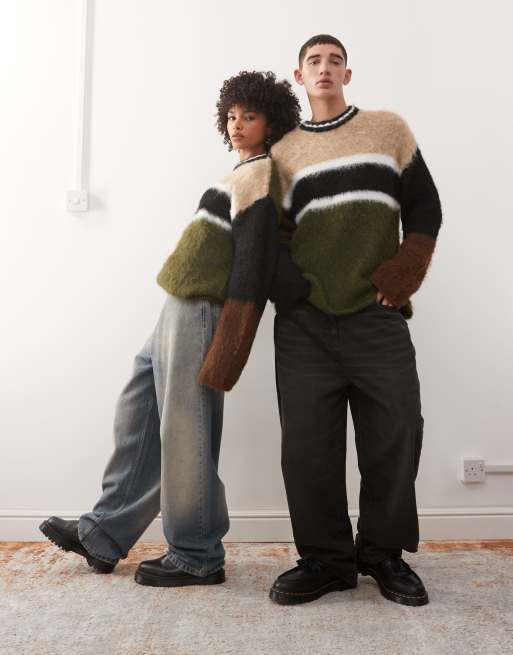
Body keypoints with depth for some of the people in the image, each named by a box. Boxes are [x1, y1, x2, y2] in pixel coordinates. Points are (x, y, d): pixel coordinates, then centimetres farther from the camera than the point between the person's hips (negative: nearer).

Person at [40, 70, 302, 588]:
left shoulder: (259, 173, -5)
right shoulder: (244, 174, 22)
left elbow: (254, 257, -15)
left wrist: (228, 343, -20)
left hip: (199, 313, -10)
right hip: (179, 312, 10)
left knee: (184, 433, -3)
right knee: (138, 420, 13)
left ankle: (196, 557, 12)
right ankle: (104, 535, 25)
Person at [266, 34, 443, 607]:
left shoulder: (389, 129, 15)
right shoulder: (284, 151, 17)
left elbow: (424, 206, 9)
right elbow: (275, 236, 14)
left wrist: (404, 275, -4)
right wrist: (281, 293, -1)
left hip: (376, 315, 0)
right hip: (303, 322, 1)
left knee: (395, 435, -3)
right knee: (307, 444, -2)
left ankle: (384, 553, 18)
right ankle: (325, 559, 14)